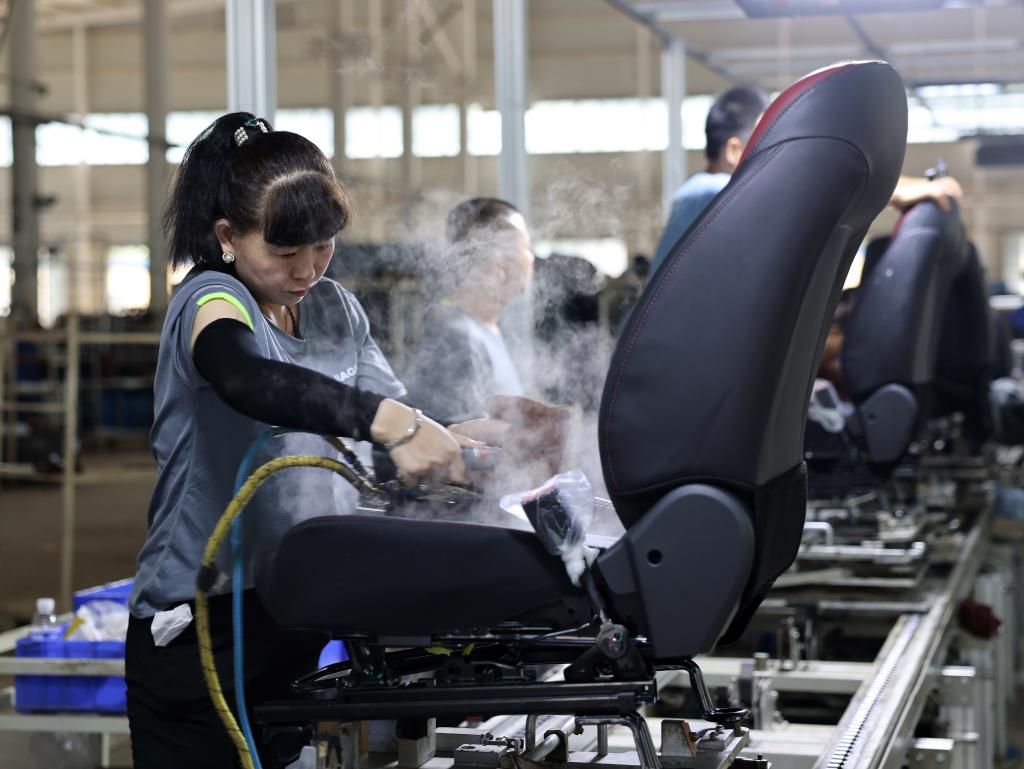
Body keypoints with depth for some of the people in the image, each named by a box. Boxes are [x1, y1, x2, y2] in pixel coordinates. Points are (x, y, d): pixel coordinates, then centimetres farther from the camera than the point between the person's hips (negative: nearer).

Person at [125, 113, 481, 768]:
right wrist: (387, 420, -49)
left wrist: (451, 444, -15)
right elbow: (245, 379, -36)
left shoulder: (336, 308, 9)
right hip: (201, 622, -7)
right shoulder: (212, 300, -14)